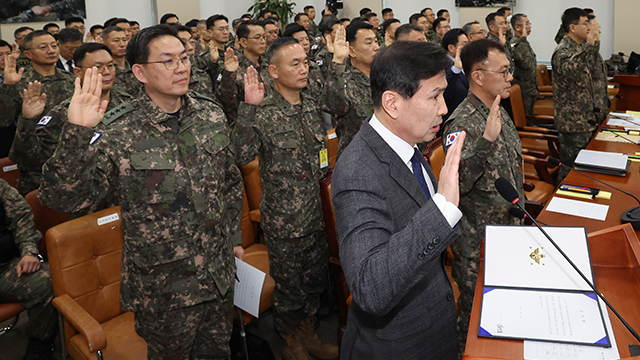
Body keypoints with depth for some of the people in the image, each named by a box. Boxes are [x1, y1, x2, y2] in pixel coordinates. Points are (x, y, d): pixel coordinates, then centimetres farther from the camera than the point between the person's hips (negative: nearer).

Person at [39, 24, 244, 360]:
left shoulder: (211, 114, -3)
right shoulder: (120, 135, -18)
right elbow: (59, 196, -23)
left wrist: (233, 235, 13)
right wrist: (76, 133, -35)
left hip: (219, 272, 4)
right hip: (163, 286, -4)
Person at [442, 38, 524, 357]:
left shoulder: (498, 111, 5)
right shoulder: (462, 123, -24)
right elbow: (457, 182, -37)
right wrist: (487, 140, -45)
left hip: (506, 226, 9)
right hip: (477, 238, -8)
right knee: (475, 308, 10)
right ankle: (465, 352, 32)